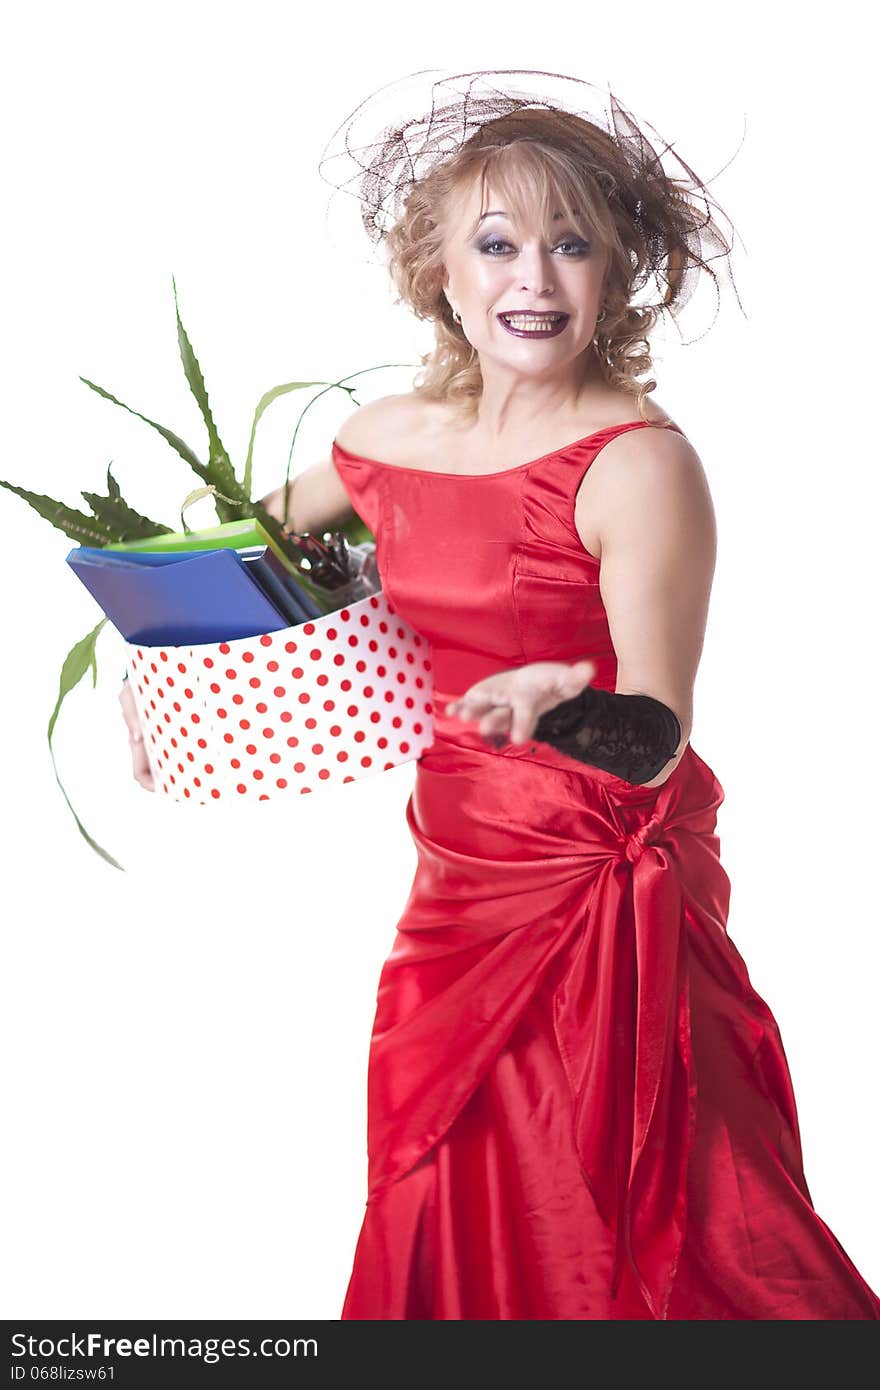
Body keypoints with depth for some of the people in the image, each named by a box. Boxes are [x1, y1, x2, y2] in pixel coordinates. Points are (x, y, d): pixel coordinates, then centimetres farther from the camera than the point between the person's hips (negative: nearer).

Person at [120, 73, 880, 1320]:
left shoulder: (637, 462, -17)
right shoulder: (388, 440, 1)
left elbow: (660, 737, -23)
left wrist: (569, 707, -43)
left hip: (602, 888, -6)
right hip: (457, 874, 6)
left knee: (618, 1242, 4)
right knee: (442, 1217, 17)